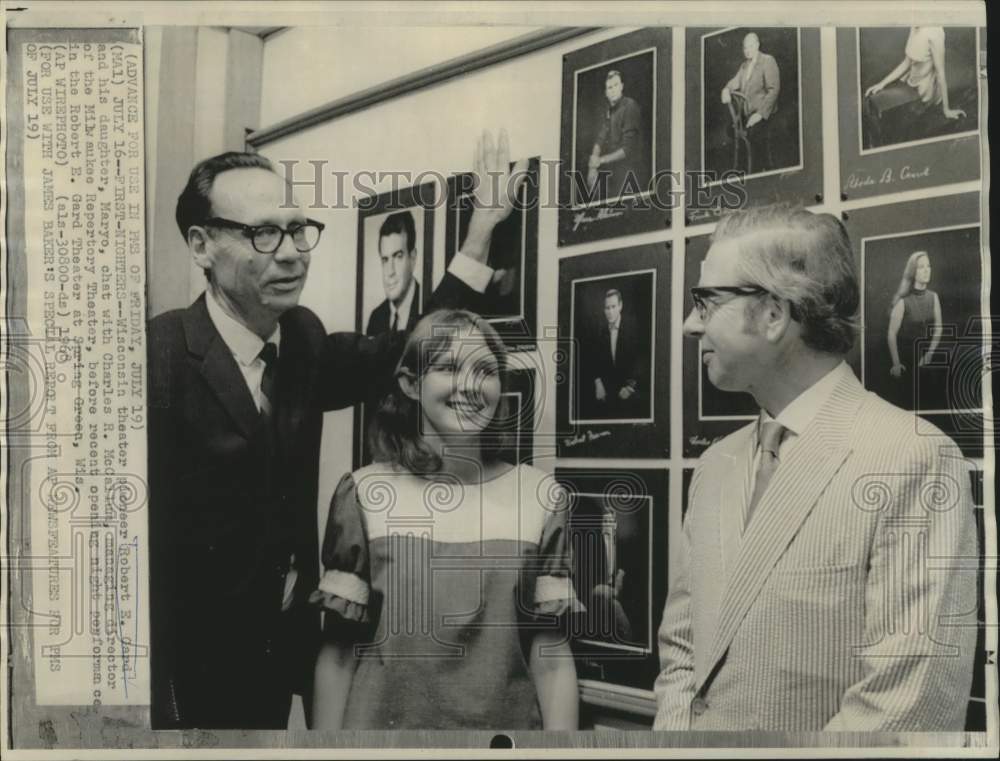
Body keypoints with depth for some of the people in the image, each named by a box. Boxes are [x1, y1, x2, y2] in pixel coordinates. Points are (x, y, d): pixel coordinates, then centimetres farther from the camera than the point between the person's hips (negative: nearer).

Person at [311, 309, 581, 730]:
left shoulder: (539, 498, -5)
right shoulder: (365, 494, -7)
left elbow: (551, 659, -5)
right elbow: (338, 652, -4)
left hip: (504, 722, 1)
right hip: (385, 721, 0)